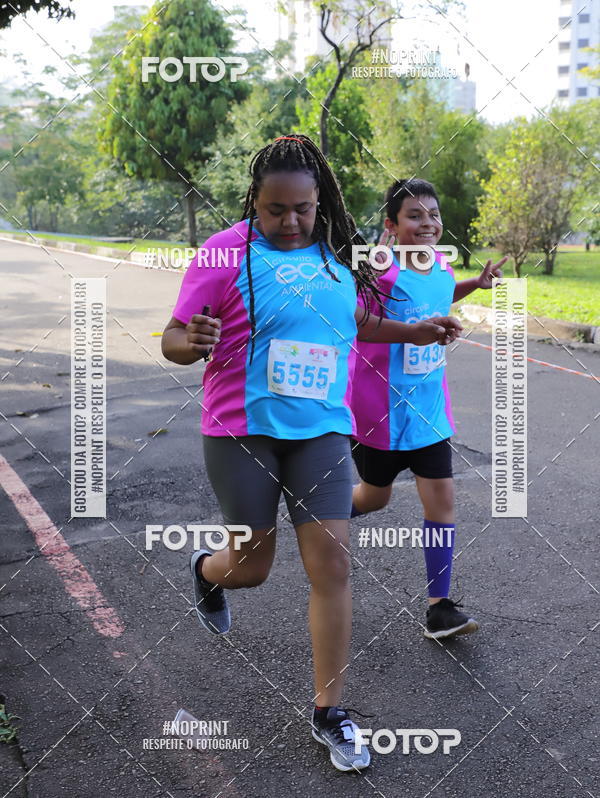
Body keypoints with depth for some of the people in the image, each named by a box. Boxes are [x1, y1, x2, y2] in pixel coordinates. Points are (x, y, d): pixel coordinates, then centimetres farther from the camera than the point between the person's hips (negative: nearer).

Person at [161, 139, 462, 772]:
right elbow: (173, 340, -8)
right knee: (250, 567, 8)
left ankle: (329, 714, 14)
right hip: (242, 431, -3)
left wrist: (412, 332, 14)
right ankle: (206, 570, 48)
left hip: (322, 429, 3)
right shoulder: (227, 252, -9)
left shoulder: (336, 252, 6)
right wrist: (192, 342, -30)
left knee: (331, 563, -3)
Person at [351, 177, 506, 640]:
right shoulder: (381, 269, -19)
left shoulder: (442, 267, 2)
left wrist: (477, 283, 10)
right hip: (380, 408, -6)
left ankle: (440, 610, 10)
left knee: (442, 498, 2)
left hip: (429, 407, 6)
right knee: (376, 497, 13)